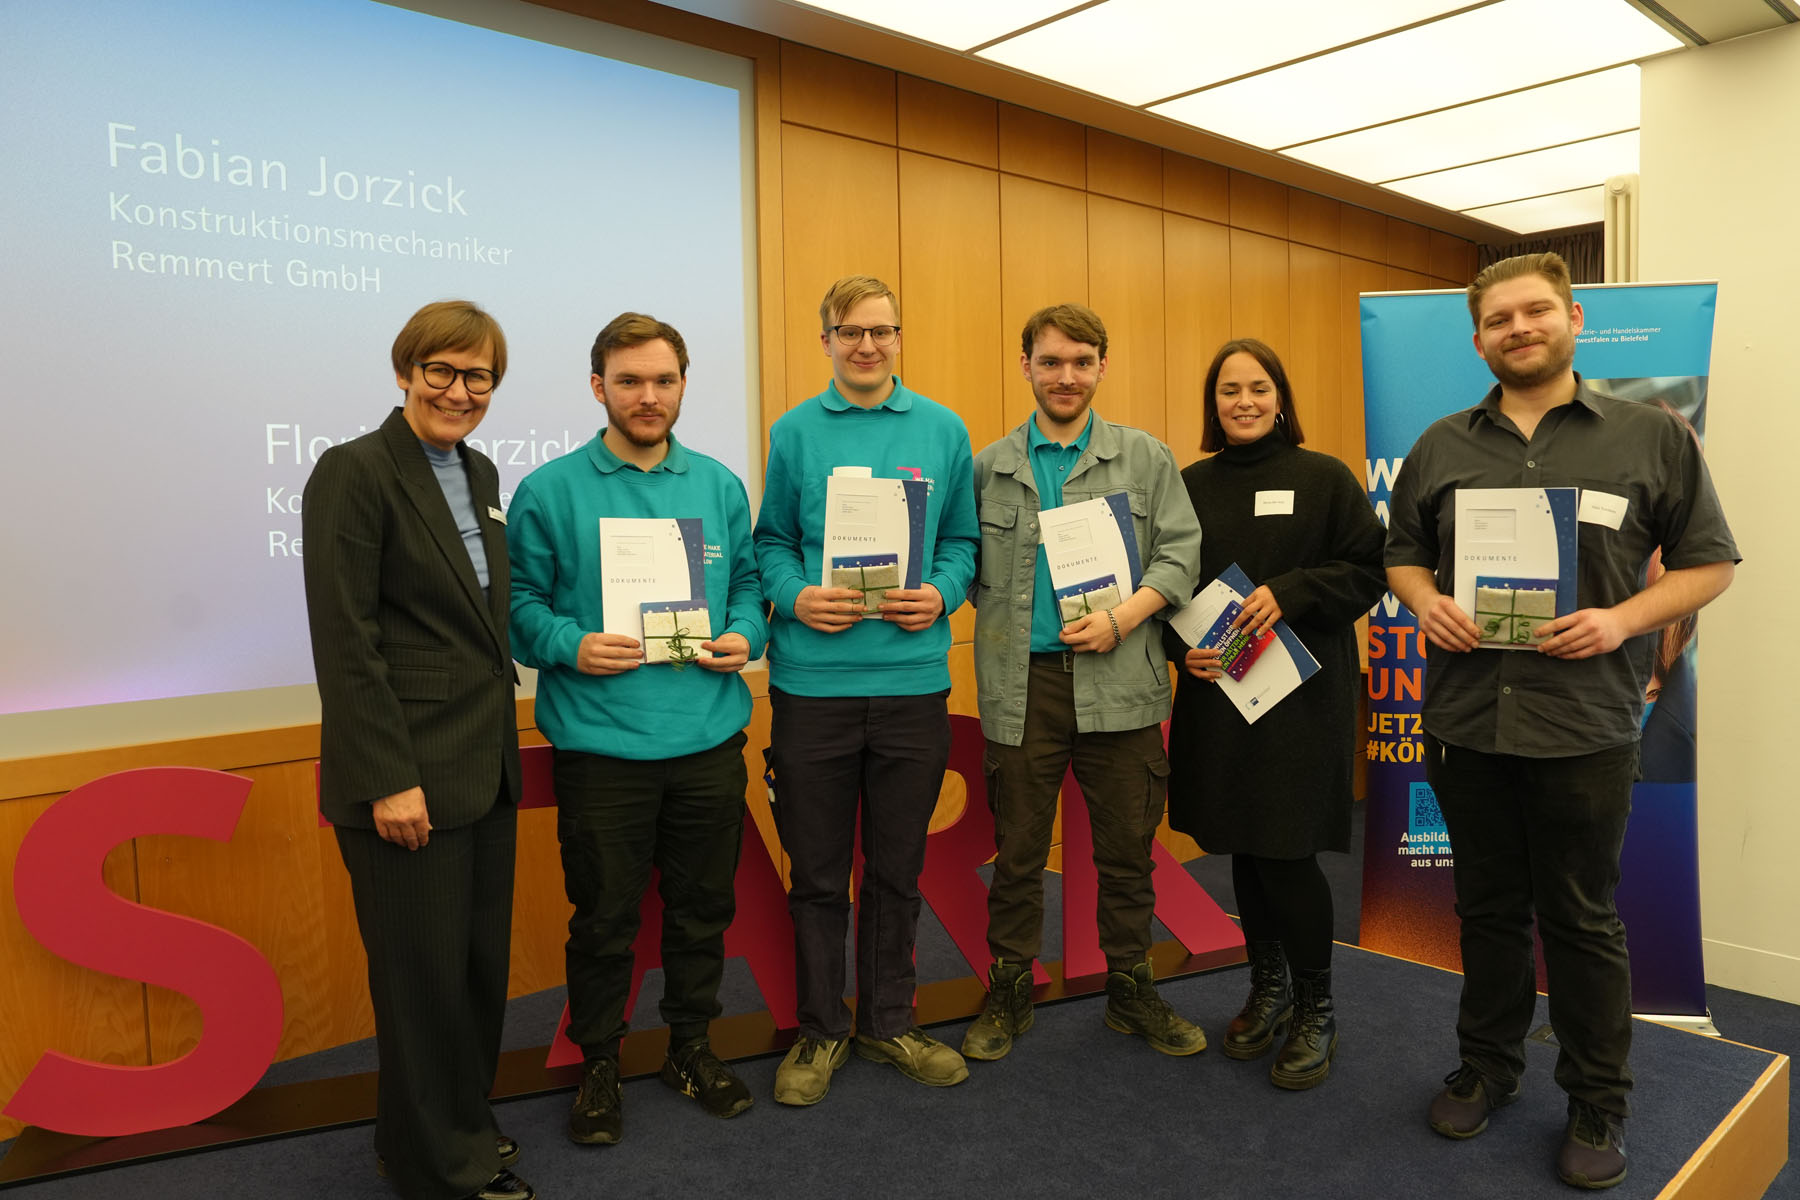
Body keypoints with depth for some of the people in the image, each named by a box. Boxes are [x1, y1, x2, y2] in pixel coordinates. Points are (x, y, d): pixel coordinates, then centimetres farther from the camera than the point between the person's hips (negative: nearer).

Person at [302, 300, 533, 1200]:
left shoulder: (480, 475, 13)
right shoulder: (354, 471, -11)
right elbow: (344, 642, -16)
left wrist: (499, 746, 13)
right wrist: (388, 781, -18)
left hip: (484, 768, 8)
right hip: (406, 775, -7)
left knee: (481, 959, 17)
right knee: (424, 972, 6)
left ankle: (461, 1121, 37)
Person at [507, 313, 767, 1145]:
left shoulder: (719, 485, 9)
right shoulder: (549, 492, -1)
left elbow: (746, 579, 16)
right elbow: (520, 602, 0)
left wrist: (745, 635, -3)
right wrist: (571, 646, -17)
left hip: (709, 739, 3)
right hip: (601, 742, -3)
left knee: (703, 906, 15)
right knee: (603, 918, 8)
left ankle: (692, 1046, 35)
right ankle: (599, 1064, 29)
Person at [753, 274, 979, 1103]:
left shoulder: (942, 431, 6)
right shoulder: (794, 432, 4)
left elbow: (962, 540, 9)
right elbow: (771, 542, 7)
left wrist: (940, 594, -10)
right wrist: (796, 596, -13)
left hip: (914, 679, 1)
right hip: (811, 682, -1)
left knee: (897, 870, 14)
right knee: (817, 873, 10)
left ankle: (889, 1022, 32)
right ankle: (822, 1030, 28)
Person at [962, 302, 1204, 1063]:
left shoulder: (1146, 458, 7)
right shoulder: (989, 467, 8)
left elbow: (1180, 553, 2)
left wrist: (1122, 617, -12)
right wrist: (997, 618, -7)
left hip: (1120, 683, 0)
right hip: (1023, 683, 0)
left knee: (1127, 848, 10)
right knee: (1018, 849, 9)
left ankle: (1131, 989, 28)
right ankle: (1009, 992, 25)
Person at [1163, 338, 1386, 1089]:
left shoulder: (1325, 479, -1)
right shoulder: (1192, 485, 8)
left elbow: (1369, 571, -4)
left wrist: (1289, 593, -18)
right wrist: (1183, 648, -8)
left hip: (1302, 695, -4)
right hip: (1216, 695, 4)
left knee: (1286, 852, -4)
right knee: (1241, 848, 12)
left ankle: (1315, 1011, 17)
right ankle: (1268, 988, 32)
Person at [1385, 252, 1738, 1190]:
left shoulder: (1652, 436, 1)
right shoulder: (1442, 446, 9)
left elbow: (1708, 561, 2)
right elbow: (1401, 552, 16)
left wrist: (1623, 619, -14)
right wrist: (1426, 603, -5)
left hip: (1585, 723, -2)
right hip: (1464, 720, 3)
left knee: (1581, 918, 8)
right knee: (1488, 907, 15)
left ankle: (1598, 1103, 25)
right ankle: (1487, 1067, 33)